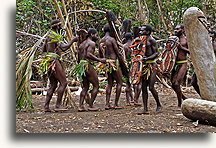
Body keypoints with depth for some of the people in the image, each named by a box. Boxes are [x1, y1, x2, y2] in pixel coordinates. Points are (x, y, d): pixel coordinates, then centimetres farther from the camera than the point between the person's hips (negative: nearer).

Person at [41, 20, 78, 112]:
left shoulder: (48, 35, 19)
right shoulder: (56, 36, -10)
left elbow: (43, 49, 25)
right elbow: (63, 47, -20)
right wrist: (72, 41, -9)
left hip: (49, 62, 10)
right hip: (54, 61, -10)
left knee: (53, 85, 10)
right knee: (63, 82, -8)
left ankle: (46, 106, 4)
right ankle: (58, 105, -12)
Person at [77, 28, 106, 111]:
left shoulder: (82, 44, 21)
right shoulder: (92, 43, -5)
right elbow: (88, 54, -22)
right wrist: (100, 60, -22)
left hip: (81, 65, 9)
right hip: (88, 65, -9)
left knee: (85, 87, 14)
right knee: (96, 86, 1)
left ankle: (80, 106, 5)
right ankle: (91, 105, -3)